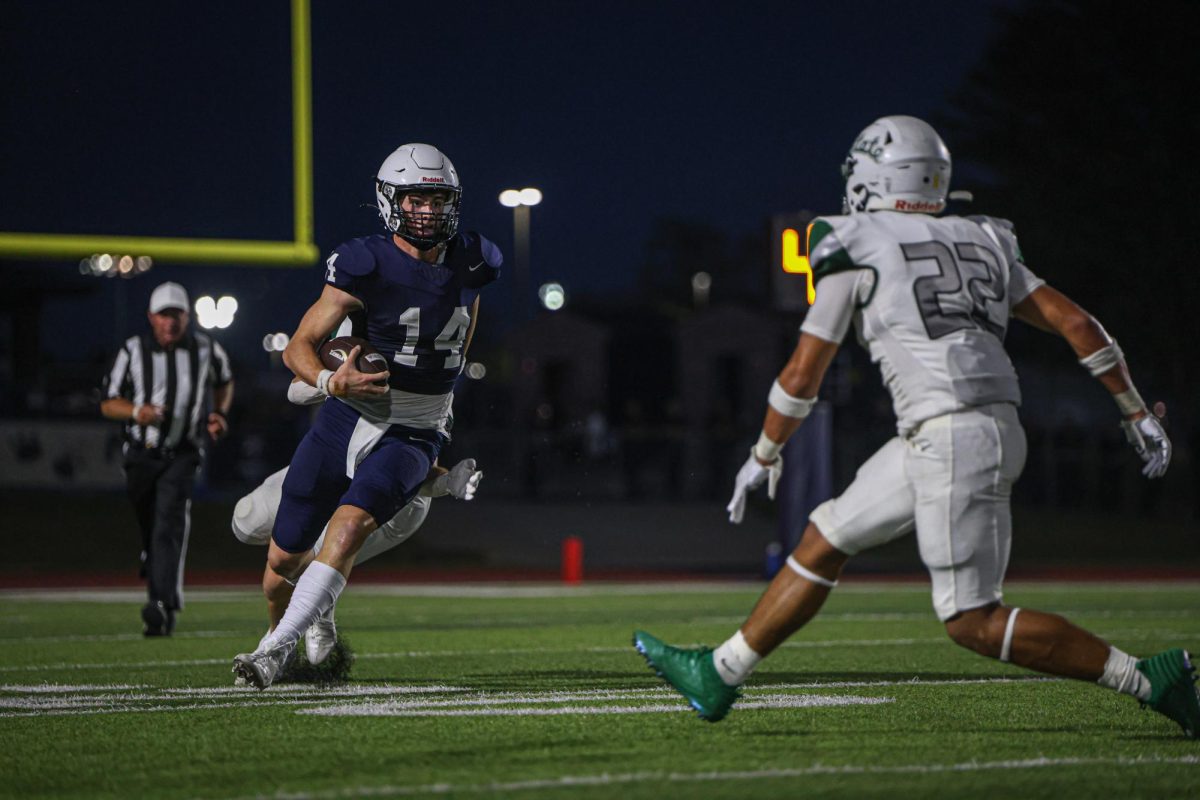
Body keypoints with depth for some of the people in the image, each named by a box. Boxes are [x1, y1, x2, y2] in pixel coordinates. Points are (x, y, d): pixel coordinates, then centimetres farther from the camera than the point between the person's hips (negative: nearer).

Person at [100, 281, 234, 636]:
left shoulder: (206, 349, -1)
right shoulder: (133, 351, -4)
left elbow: (224, 381, 22)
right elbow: (108, 403, 1)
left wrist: (220, 414, 5)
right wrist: (137, 411, -19)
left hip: (182, 455, -2)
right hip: (141, 455, 2)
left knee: (169, 526, -19)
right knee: (149, 530, 10)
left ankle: (162, 606, -27)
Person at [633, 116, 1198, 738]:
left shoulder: (857, 248, 0)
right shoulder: (978, 243, 18)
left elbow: (804, 372, 4)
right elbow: (1075, 323, 13)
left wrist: (764, 455, 19)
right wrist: (1135, 412, 20)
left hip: (951, 438, -9)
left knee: (973, 621, -4)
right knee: (825, 537, 17)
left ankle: (1149, 679, -6)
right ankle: (718, 674, 27)